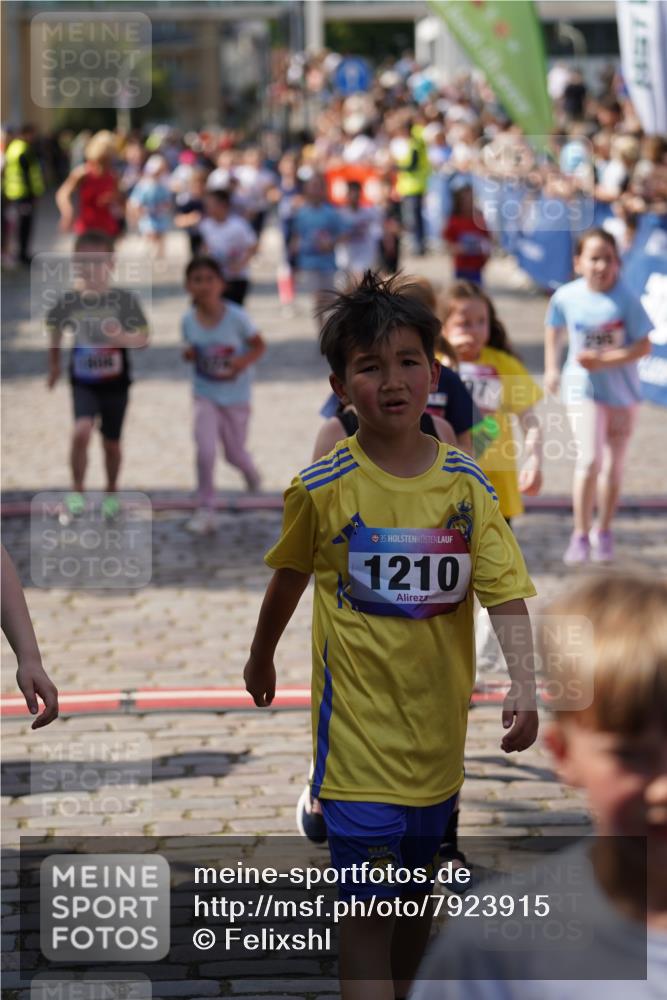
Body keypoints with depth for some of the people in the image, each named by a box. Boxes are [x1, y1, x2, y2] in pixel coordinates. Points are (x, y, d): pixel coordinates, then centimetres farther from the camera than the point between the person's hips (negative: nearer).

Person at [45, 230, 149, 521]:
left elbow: (143, 338, -11)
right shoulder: (69, 302, -9)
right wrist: (54, 364, 20)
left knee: (111, 442, 13)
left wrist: (122, 337, -32)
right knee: (82, 431, -23)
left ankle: (111, 492, 37)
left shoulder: (125, 300, -14)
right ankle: (76, 492, -8)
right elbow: (54, 326, 11)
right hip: (84, 382, 0)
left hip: (115, 383, 0)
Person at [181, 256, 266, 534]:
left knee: (234, 454, 14)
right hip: (205, 396, 1)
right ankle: (206, 510, 0)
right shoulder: (189, 320, -9)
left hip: (235, 397, -1)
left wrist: (243, 361, -27)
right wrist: (189, 354, -16)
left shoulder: (236, 317, -19)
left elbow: (259, 346, -7)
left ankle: (249, 471, 53)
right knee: (205, 452, -15)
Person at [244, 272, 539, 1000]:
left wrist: (523, 686, -22)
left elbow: (505, 593, -9)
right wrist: (260, 660, 22)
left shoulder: (466, 485, -4)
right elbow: (288, 579, 9)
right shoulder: (321, 489, -8)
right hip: (358, 718, -3)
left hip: (438, 721, 3)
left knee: (419, 888, 18)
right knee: (366, 902, -8)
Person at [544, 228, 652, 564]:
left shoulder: (626, 300, -15)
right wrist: (551, 368, 5)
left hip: (622, 389, 1)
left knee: (613, 465, 12)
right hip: (583, 388, -1)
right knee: (589, 460, -15)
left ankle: (604, 533, 30)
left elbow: (644, 346, -14)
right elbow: (554, 329, 11)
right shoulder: (566, 297, -10)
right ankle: (580, 534, -3)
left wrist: (604, 361, -24)